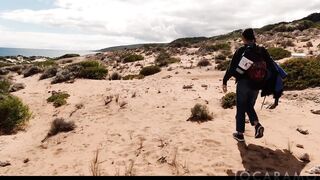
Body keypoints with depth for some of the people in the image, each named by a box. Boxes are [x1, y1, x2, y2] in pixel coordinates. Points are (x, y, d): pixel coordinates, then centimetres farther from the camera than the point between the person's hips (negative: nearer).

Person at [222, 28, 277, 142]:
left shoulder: (241, 51, -8)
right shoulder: (262, 51, 3)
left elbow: (232, 68, -9)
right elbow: (271, 67, 2)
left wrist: (225, 81, -2)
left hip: (243, 84, -4)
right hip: (256, 85, 4)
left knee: (241, 108, 8)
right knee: (249, 106, 22)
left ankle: (240, 134, 15)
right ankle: (257, 124, -1)